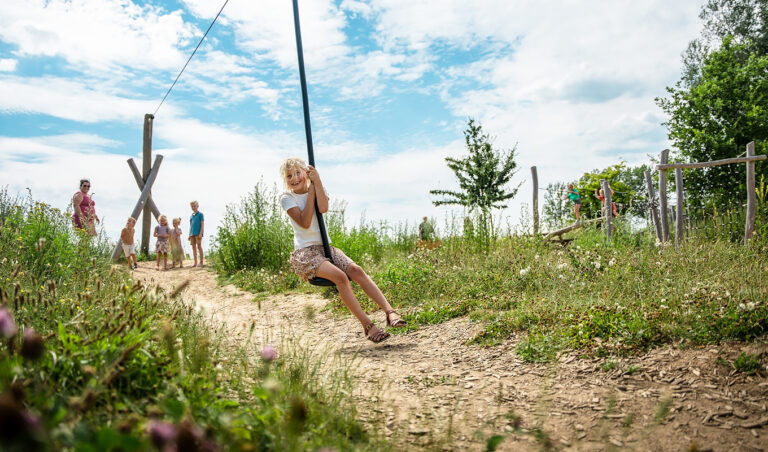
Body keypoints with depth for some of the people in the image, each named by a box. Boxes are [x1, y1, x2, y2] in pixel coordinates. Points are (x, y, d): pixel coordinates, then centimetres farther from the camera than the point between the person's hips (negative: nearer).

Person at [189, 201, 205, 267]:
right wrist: (189, 235, 15)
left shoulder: (200, 214, 0)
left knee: (199, 247, -7)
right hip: (192, 234, 6)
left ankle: (201, 262, -4)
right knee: (194, 247, 6)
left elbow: (202, 224, -6)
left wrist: (201, 233, -14)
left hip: (198, 233, -6)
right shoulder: (191, 215, 17)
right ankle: (195, 263, 10)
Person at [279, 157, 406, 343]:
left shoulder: (317, 189, 10)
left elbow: (323, 208, -14)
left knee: (355, 270, -22)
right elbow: (304, 222, -15)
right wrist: (310, 191, -9)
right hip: (304, 253, -4)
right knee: (340, 276, -28)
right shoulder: (287, 198, 0)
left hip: (325, 247, 4)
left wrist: (316, 181, -14)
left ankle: (390, 312, -29)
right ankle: (368, 325, -27)